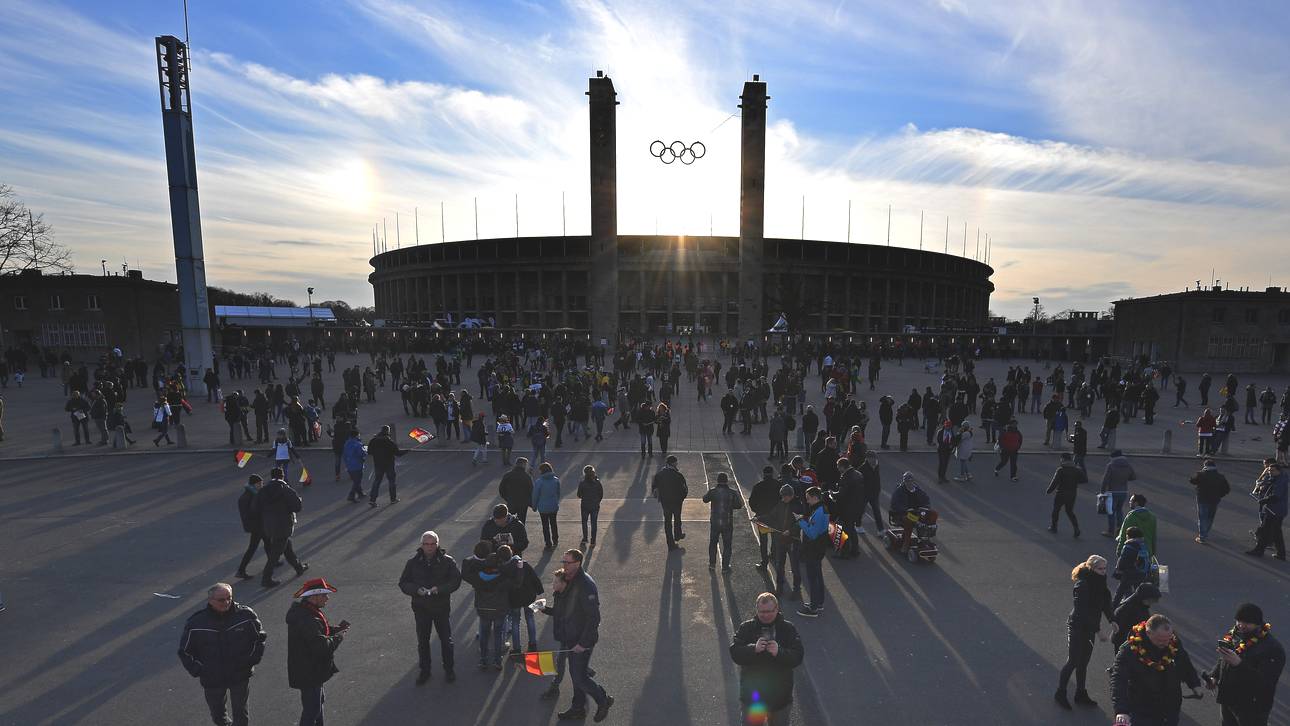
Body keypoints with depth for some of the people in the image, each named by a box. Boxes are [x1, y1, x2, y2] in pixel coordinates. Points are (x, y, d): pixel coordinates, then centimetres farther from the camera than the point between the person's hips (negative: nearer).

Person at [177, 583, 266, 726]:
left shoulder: (246, 615, -15)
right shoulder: (196, 622, -14)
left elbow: (260, 638, -1)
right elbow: (185, 651, 1)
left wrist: (252, 660, -8)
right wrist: (198, 671, -6)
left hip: (241, 676, -1)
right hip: (212, 680, 1)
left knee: (241, 714, 15)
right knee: (217, 714, 23)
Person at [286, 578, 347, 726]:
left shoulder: (302, 610, 1)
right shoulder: (308, 619, -32)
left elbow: (318, 632, 12)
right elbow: (321, 645, -36)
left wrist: (336, 628, -3)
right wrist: (339, 636, -20)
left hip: (311, 669, 10)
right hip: (309, 673, -10)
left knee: (317, 701, 27)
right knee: (312, 709, 5)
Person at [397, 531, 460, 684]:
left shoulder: (447, 561, -12)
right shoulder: (413, 562, -7)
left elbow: (456, 580, -13)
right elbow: (403, 583, -3)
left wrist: (439, 589, -26)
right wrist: (417, 590, -20)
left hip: (442, 607, -1)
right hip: (421, 608, 2)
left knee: (446, 640, 10)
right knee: (422, 641, 16)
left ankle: (448, 669, 30)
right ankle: (424, 670, 36)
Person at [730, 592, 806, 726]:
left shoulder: (788, 628, -7)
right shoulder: (746, 627, -8)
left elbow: (798, 656, -15)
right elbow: (734, 652, -16)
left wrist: (779, 652, -32)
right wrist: (753, 648, -31)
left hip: (780, 695, 1)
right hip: (752, 693, 0)